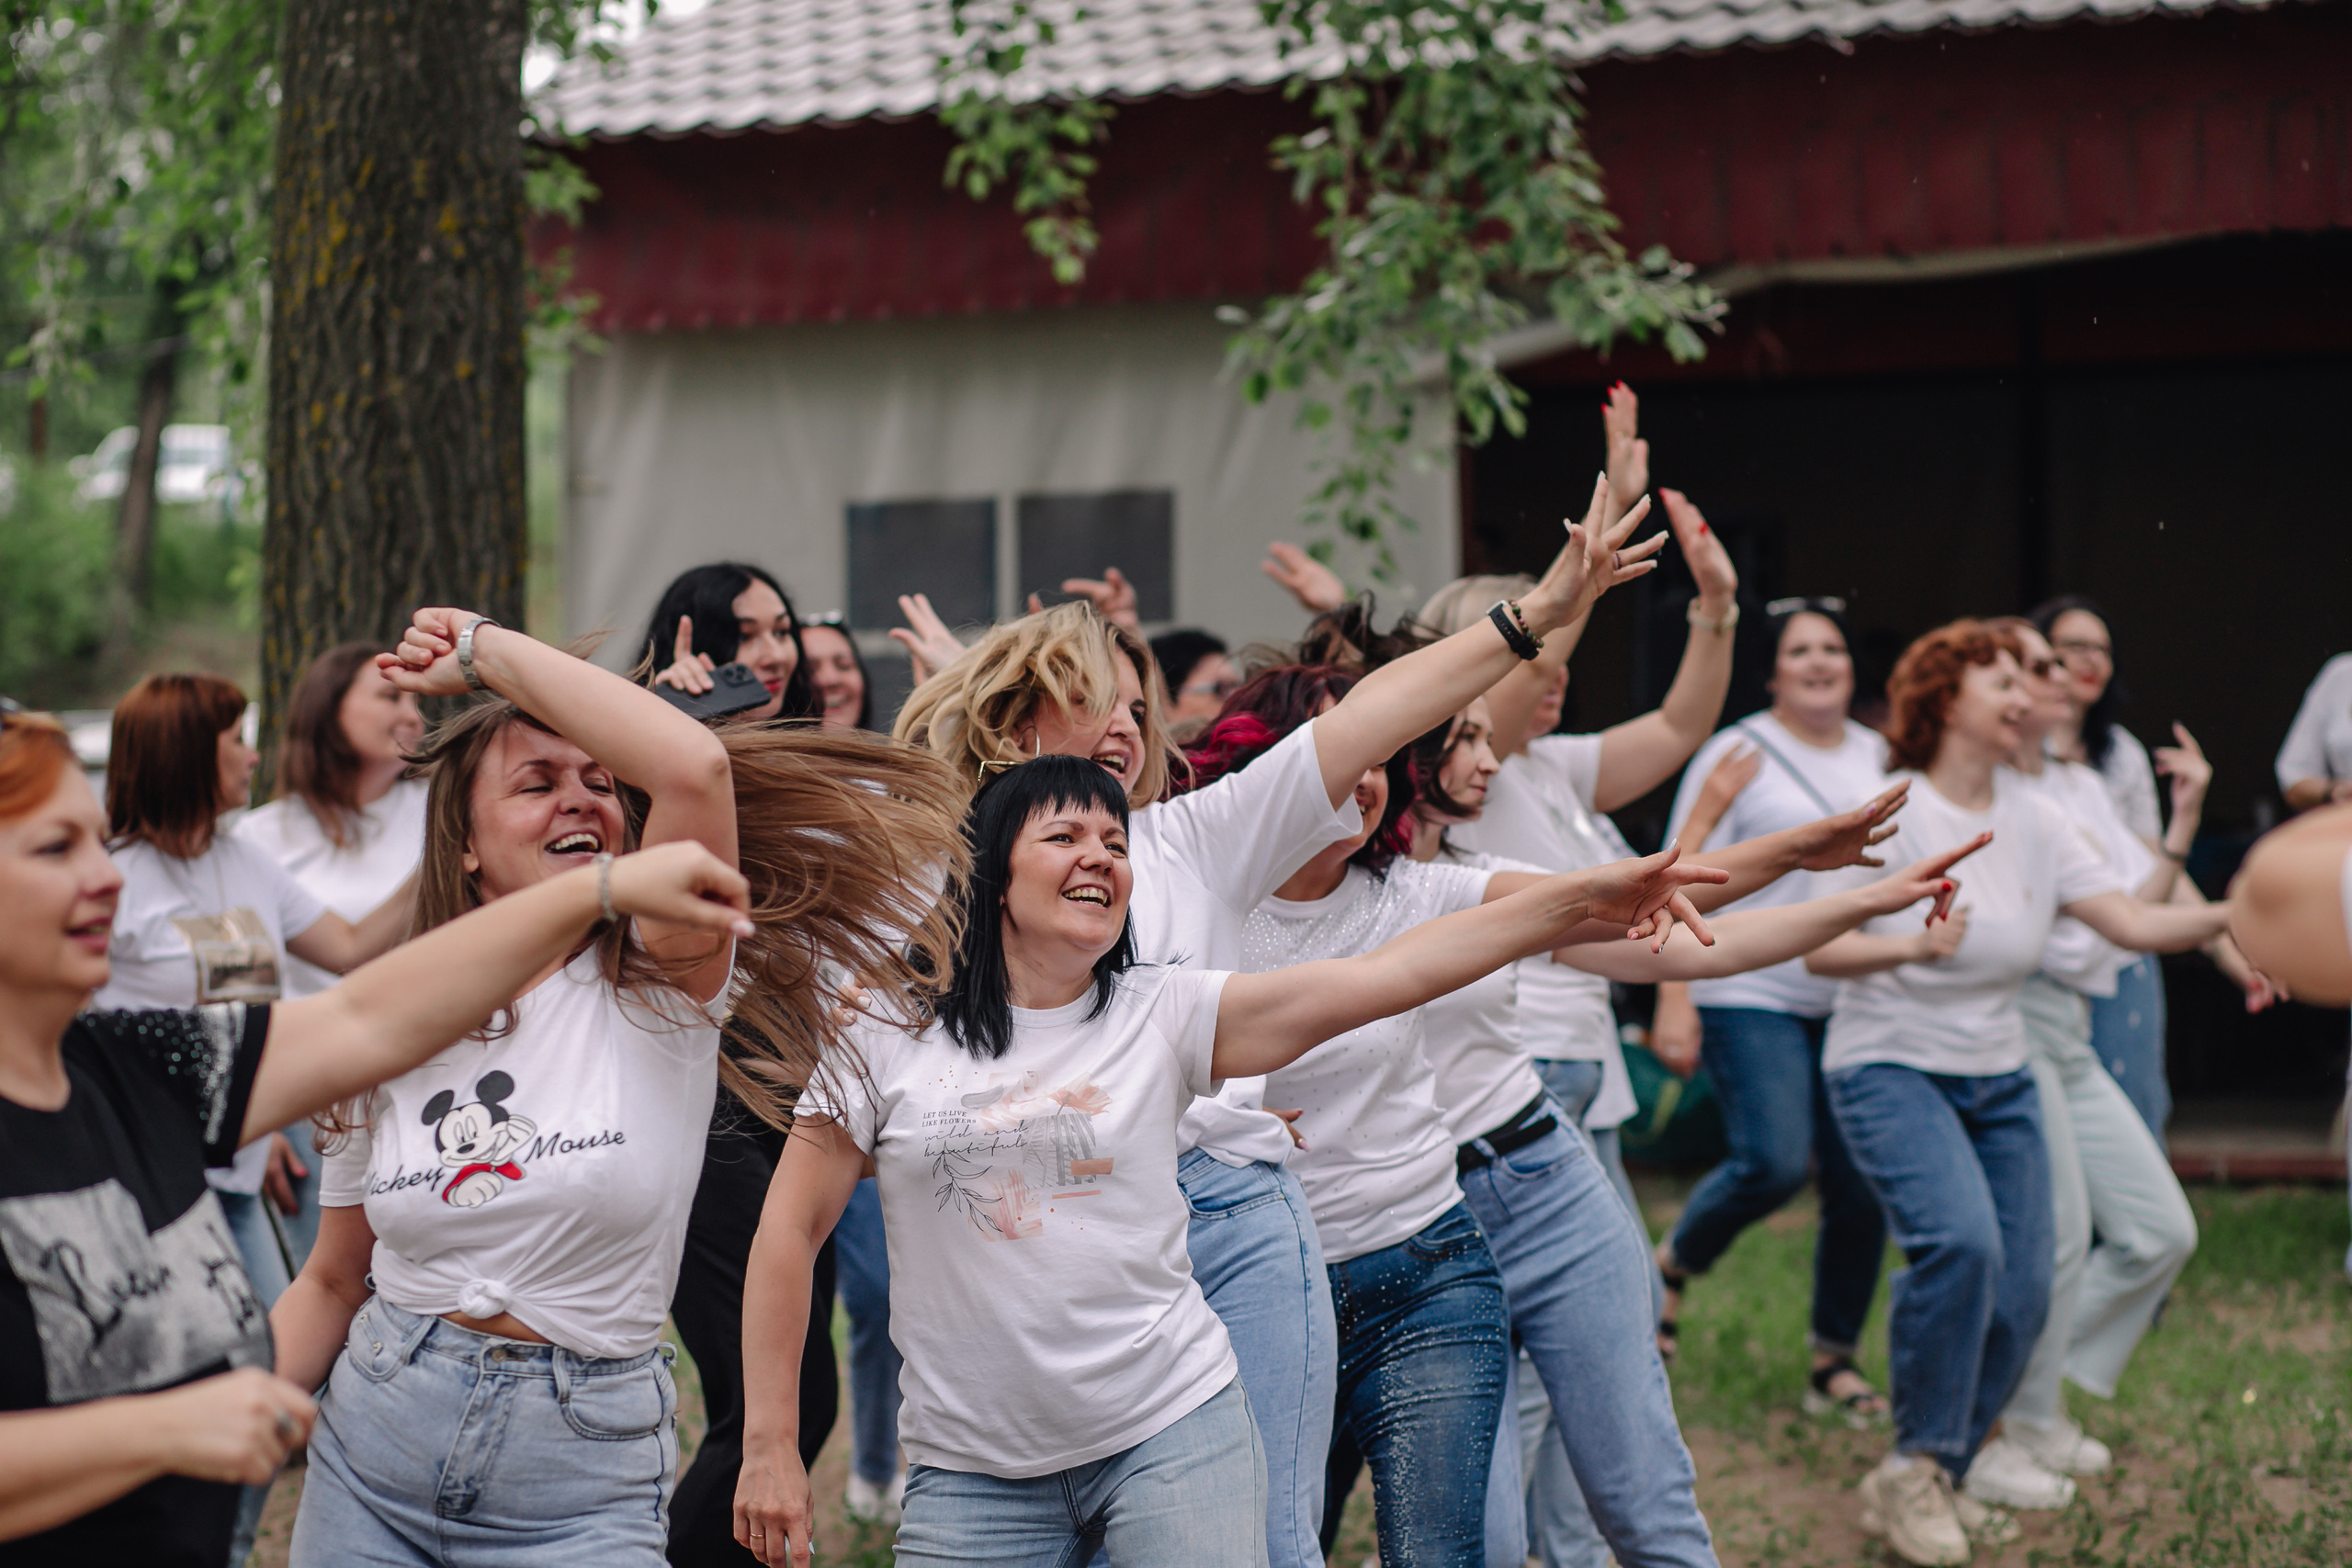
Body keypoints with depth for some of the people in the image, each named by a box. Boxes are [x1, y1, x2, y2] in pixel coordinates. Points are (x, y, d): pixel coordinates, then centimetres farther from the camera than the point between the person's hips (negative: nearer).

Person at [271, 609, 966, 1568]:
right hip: (370, 1452, 3)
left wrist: (486, 648, -16)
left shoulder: (655, 988, -7)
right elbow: (332, 1283, 12)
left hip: (582, 1486, -3)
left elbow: (692, 763, -25)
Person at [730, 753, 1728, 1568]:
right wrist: (769, 1448, -1)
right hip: (972, 1462, 0)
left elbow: (1381, 977, -6)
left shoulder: (1164, 1015, 1)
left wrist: (1581, 899, -13)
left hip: (1173, 1433, 0)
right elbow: (790, 1234, 3)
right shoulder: (888, 1041, 0)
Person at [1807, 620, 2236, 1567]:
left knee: (2021, 1292, -3)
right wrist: (1906, 946, -32)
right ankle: (1918, 1465, -12)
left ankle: (1925, 1484, 15)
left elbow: (2133, 924, -2)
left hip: (1998, 1079, 6)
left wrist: (2239, 913, -16)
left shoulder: (2033, 822, 5)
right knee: (1960, 1241, -29)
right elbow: (1820, 950, -14)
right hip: (1890, 1069, -6)